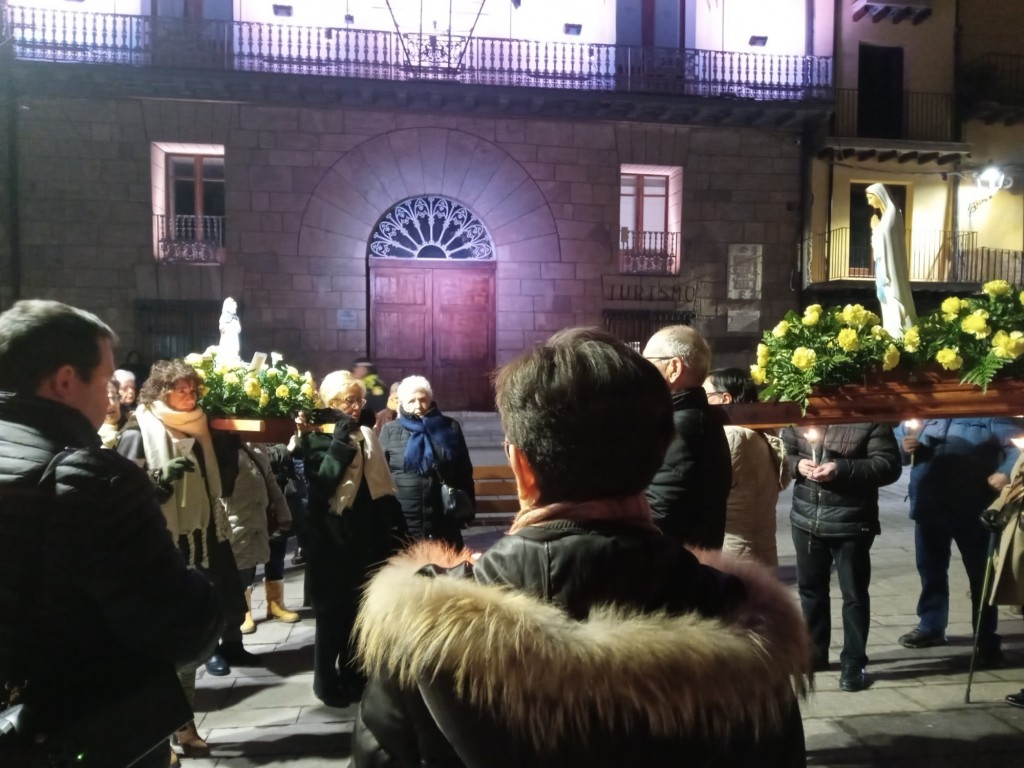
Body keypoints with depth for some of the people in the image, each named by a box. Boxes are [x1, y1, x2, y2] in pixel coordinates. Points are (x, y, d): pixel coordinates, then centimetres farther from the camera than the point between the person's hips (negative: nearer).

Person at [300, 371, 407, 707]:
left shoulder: (367, 435, 9)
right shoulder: (317, 437, -8)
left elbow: (382, 485, 13)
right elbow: (322, 481, -25)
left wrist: (393, 526, 7)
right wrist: (343, 440, -24)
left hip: (365, 534, 6)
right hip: (333, 537, -5)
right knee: (332, 612, 5)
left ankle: (353, 676, 27)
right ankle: (327, 682, 19)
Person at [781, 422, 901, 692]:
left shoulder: (871, 418, -8)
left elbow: (889, 465, -13)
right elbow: (783, 452, 10)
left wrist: (842, 469, -24)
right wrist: (797, 464, -12)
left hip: (851, 522, -5)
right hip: (806, 518, 5)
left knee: (854, 593, 4)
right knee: (810, 588, 16)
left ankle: (853, 662, 17)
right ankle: (814, 652, 33)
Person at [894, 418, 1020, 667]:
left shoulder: (990, 414, 1)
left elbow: (1017, 446, -5)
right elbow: (897, 437, 17)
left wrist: (1006, 472, -24)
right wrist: (904, 447, -8)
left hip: (972, 509, -4)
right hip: (928, 505, 4)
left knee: (980, 573, 5)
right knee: (930, 569, 15)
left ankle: (987, 640, 16)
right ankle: (931, 626, 31)